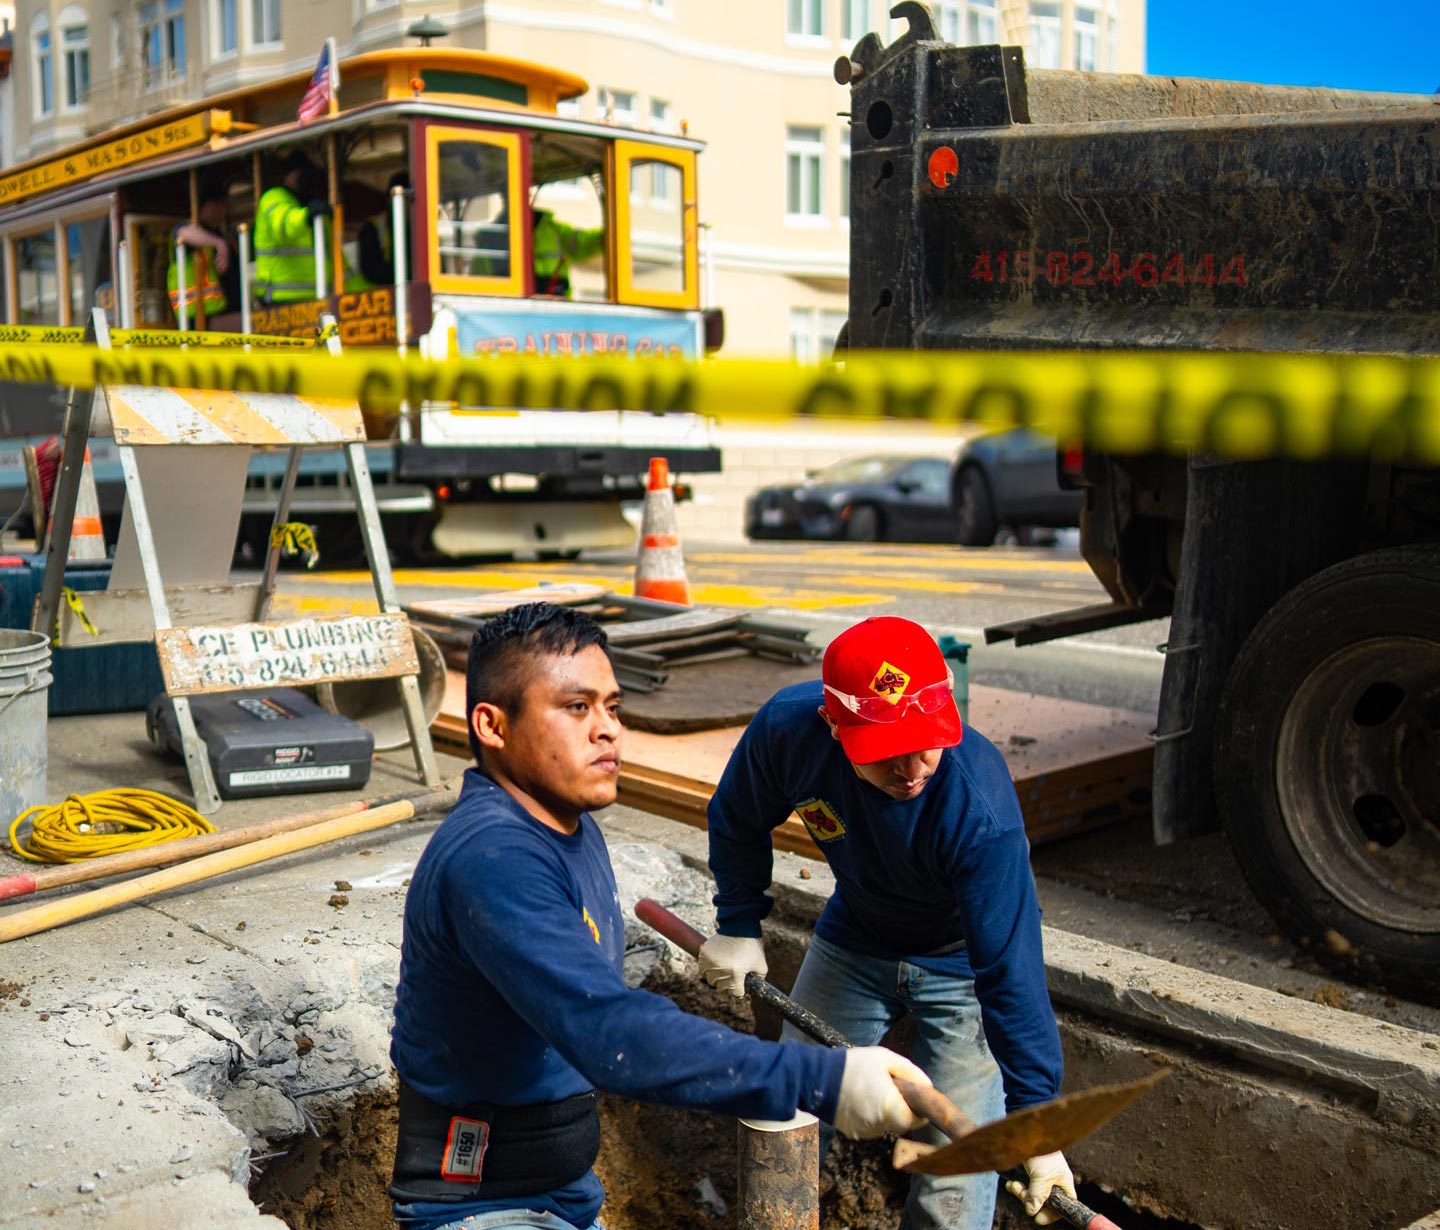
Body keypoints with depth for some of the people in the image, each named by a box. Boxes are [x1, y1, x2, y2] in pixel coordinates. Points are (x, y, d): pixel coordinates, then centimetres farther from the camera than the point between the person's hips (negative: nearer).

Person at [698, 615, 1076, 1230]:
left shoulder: (980, 808, -39)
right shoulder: (787, 727, -28)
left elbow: (1010, 971, -36)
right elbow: (737, 822, -5)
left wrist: (1036, 1121, -34)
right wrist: (738, 926, -2)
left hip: (962, 960, -3)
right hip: (852, 943, 4)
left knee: (957, 1170, -6)